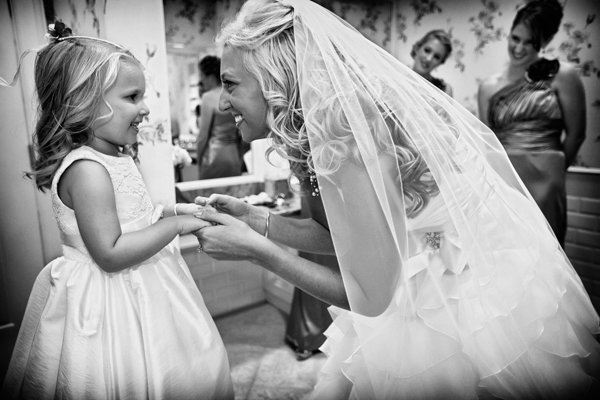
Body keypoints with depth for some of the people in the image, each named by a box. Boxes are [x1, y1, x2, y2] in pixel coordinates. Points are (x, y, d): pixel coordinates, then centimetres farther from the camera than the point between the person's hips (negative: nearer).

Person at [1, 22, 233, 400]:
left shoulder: (115, 156, 5)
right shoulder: (86, 169, -24)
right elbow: (110, 253, -26)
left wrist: (165, 211, 3)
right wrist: (175, 225, -22)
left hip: (139, 292, 9)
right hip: (111, 308, -9)